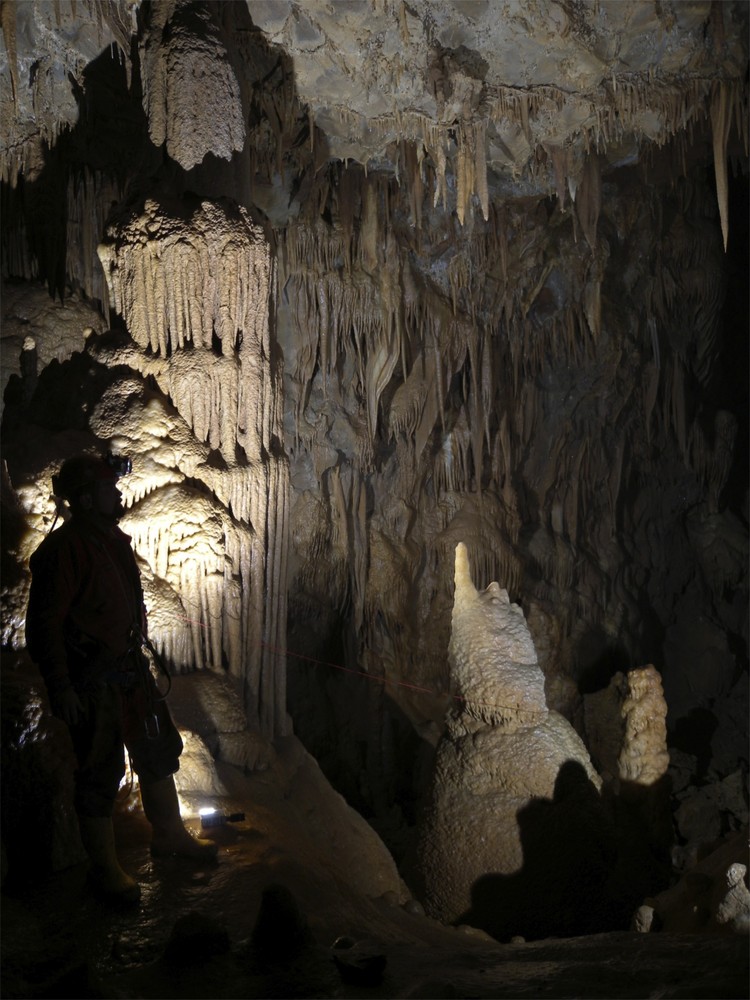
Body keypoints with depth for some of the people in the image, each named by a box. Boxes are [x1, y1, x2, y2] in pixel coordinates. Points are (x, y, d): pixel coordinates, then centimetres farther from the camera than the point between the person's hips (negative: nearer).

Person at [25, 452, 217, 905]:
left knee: (159, 749, 19)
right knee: (101, 771, 3)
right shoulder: (63, 549, -21)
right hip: (92, 680, -9)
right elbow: (44, 626, -21)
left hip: (130, 667, 9)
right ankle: (105, 868, 20)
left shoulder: (114, 538, 7)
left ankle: (170, 834, 39)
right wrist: (61, 688, -20)